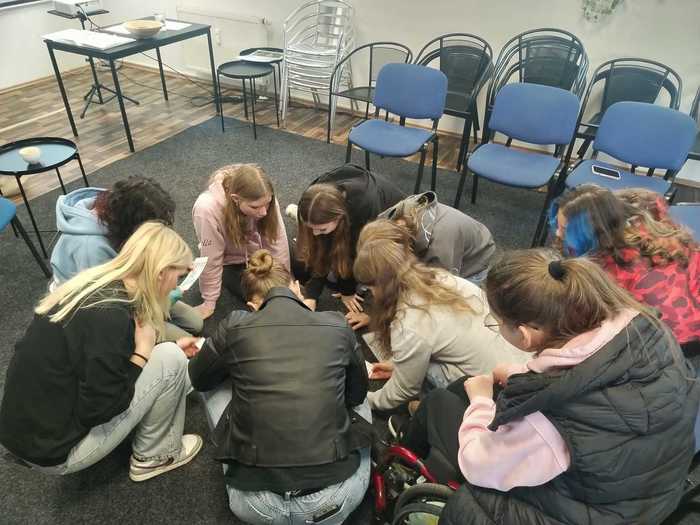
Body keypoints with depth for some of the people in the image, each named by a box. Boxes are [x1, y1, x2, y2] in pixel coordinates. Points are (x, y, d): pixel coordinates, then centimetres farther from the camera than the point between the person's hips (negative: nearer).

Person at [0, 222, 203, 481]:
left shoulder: (96, 283, -1)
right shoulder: (111, 317, -29)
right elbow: (98, 409, -23)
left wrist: (162, 347, 17)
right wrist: (143, 352, -13)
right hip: (54, 451, -8)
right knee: (171, 361, -10)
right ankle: (153, 456, 9)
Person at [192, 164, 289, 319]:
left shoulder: (264, 198, -32)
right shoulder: (207, 209, -40)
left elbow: (277, 243, -21)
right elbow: (211, 260, -27)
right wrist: (210, 302, -13)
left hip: (258, 250, 3)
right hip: (230, 260, -3)